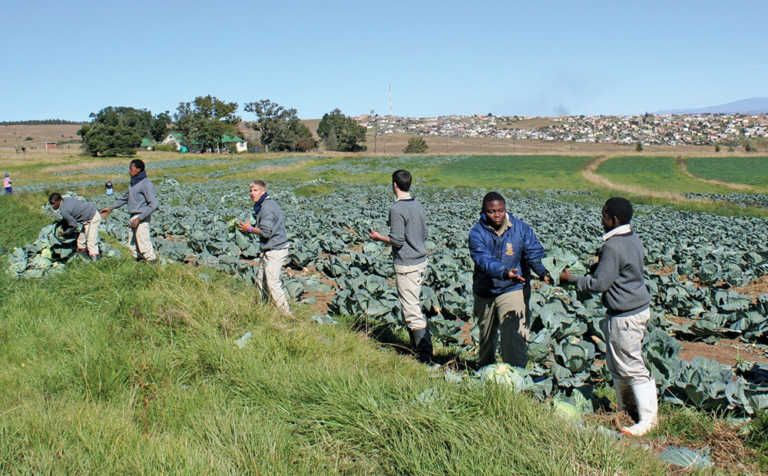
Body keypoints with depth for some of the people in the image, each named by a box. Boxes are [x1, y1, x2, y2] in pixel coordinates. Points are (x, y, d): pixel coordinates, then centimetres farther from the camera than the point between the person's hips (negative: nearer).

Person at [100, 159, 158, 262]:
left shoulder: (146, 184, -14)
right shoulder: (133, 183, 14)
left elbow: (153, 204, -20)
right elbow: (125, 198, 28)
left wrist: (139, 218, -23)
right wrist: (110, 208, 28)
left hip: (142, 219, -9)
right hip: (133, 218, 9)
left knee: (143, 245, -8)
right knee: (132, 245, 12)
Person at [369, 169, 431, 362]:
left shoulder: (397, 209, -17)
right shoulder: (419, 205, 8)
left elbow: (397, 240, -18)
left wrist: (379, 237, -2)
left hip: (405, 265, -9)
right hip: (421, 261, 9)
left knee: (412, 310, -4)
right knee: (413, 304, 19)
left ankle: (426, 356, -4)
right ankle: (416, 346, 27)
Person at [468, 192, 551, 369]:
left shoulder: (521, 228, -6)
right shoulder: (477, 233, -12)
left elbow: (534, 253, -11)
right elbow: (484, 260, -26)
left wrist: (543, 272, -33)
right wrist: (504, 272, -44)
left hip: (513, 289, -1)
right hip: (485, 291, 1)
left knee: (514, 335, -15)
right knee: (486, 334, 20)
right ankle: (485, 368, 44)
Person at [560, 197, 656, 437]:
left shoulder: (613, 247, -22)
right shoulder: (633, 239, 9)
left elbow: (599, 283, -19)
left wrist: (571, 279, -7)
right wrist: (598, 266, 15)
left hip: (626, 316, -11)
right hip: (639, 307, 11)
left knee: (631, 366, -2)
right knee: (616, 363, 21)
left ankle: (648, 419, 6)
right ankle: (626, 407, 33)